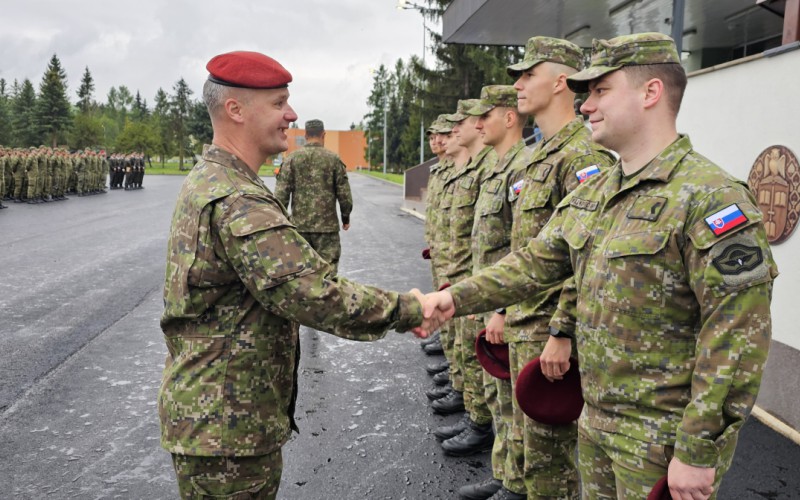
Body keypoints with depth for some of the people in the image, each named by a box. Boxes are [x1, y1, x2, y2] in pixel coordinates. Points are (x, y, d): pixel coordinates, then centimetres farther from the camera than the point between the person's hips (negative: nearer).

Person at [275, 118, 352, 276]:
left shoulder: (292, 158, 1)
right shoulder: (333, 159, -1)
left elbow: (281, 194, -4)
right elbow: (344, 195, -1)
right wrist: (346, 218, 13)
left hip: (299, 226, 2)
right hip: (327, 227, -2)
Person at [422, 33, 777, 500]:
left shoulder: (710, 196, -20)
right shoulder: (593, 191, 7)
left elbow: (737, 337, -21)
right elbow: (536, 261, 7)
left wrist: (698, 452, -20)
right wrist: (459, 296, -6)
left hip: (663, 439, -7)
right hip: (596, 418, 7)